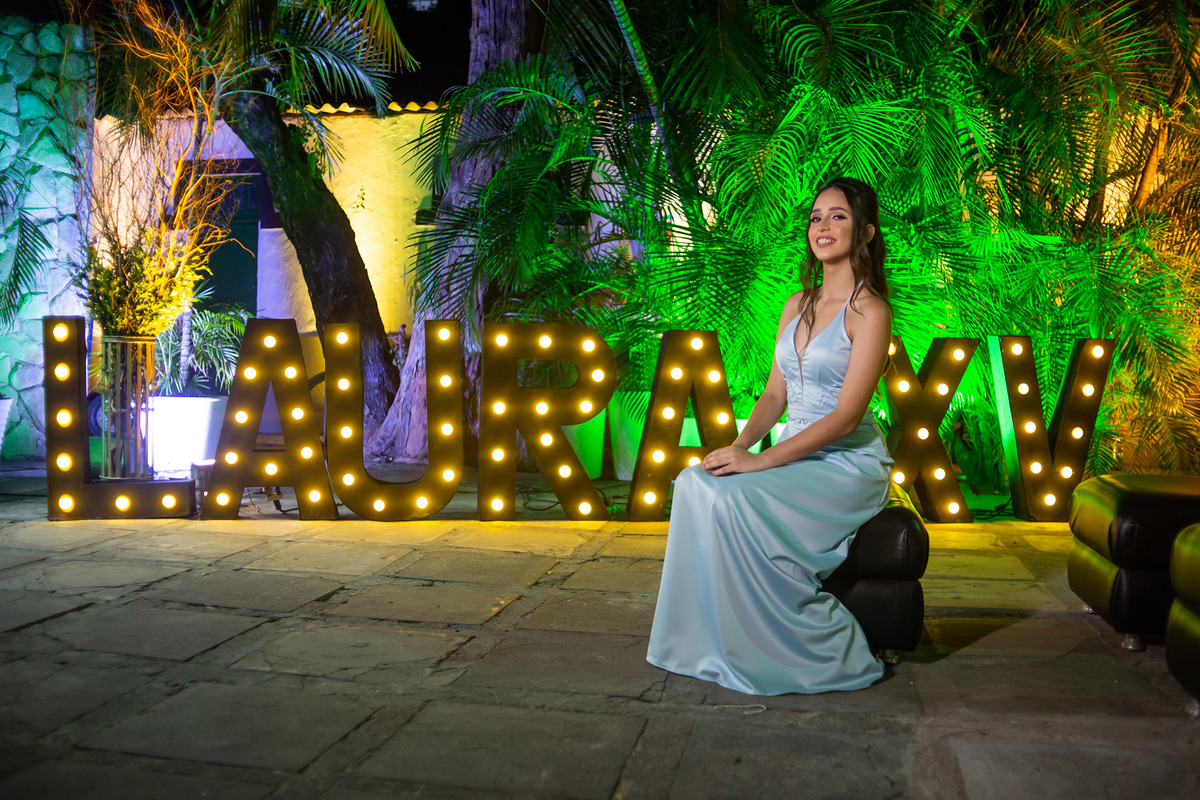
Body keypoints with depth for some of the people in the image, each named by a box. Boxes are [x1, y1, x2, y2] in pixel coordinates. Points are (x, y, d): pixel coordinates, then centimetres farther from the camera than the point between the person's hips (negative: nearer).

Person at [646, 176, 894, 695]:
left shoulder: (869, 311, -10)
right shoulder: (797, 305, 13)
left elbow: (846, 417, -18)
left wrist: (761, 460, -23)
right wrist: (740, 445, -6)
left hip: (848, 463, -7)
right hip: (796, 456, 7)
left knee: (737, 501, -29)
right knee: (696, 483, -18)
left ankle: (818, 652, -13)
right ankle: (714, 638, -12)